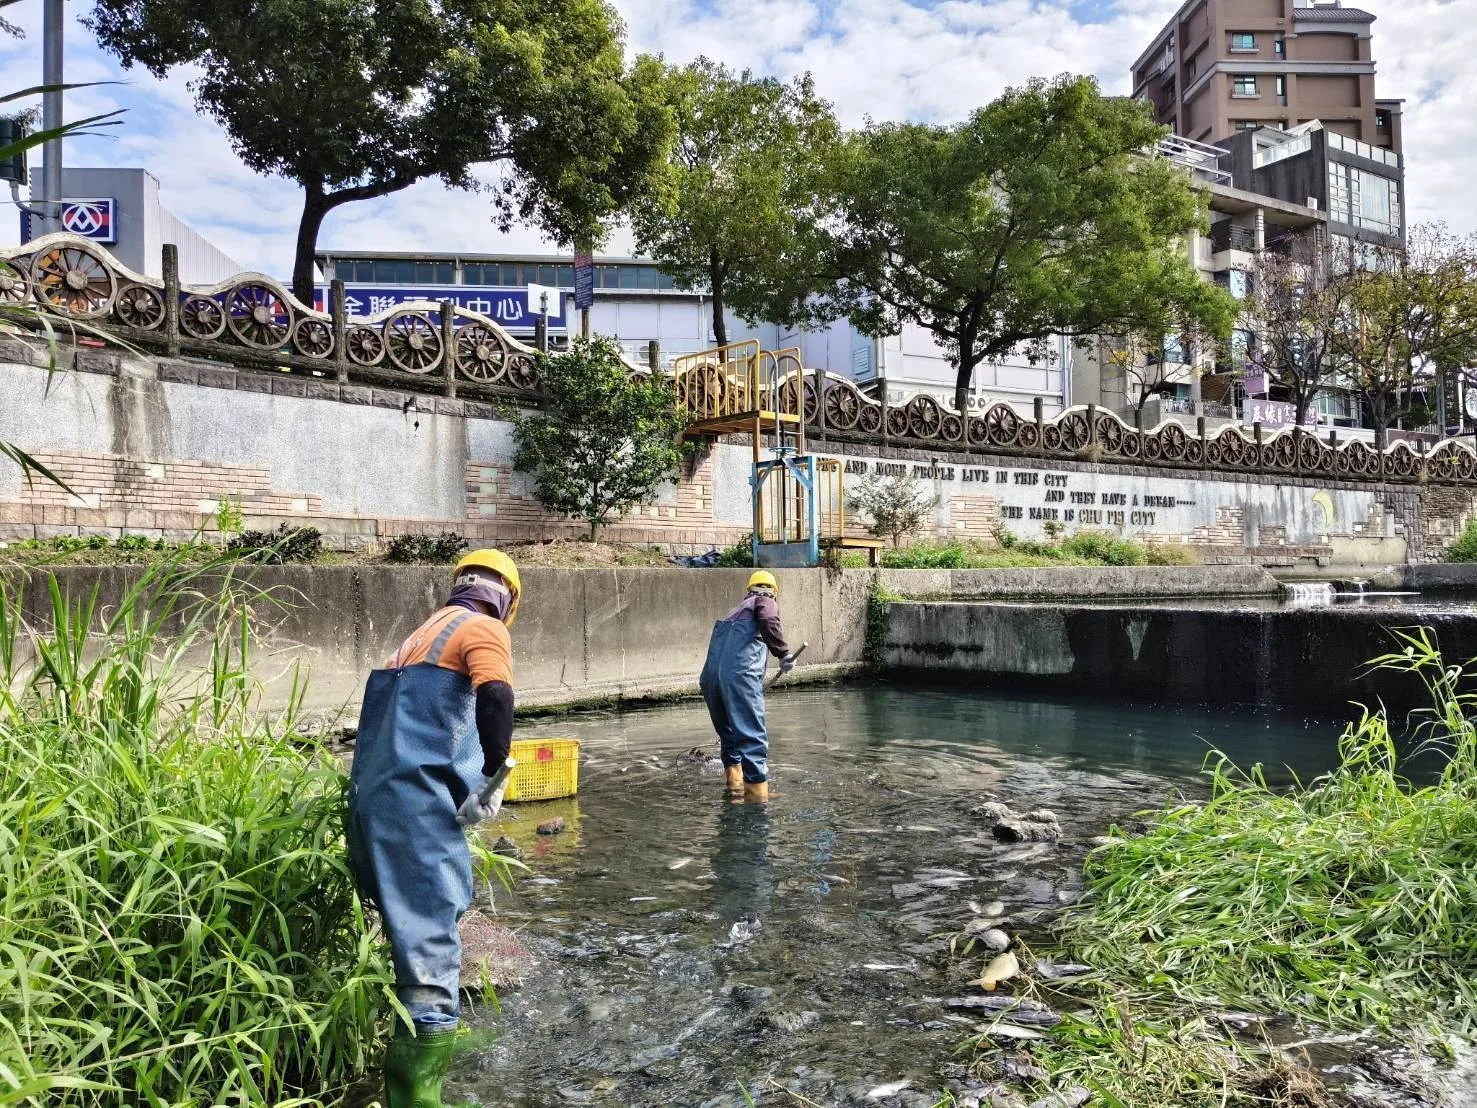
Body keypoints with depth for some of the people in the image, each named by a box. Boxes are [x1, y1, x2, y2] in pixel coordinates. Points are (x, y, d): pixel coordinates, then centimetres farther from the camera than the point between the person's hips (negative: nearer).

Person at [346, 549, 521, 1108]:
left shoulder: (425, 632, 26)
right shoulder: (484, 629, 1)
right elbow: (496, 698, -18)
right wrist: (495, 778, -8)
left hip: (372, 797, 9)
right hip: (416, 802, -9)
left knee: (409, 930, 21)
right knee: (430, 941, -8)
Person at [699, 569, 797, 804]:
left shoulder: (738, 609, 35)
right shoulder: (765, 600, 15)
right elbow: (768, 622, -12)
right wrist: (784, 654, -11)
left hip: (710, 676, 7)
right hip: (739, 673, -7)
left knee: (728, 732, 24)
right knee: (753, 736, -5)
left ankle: (734, 781, 33)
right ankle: (757, 794, -8)